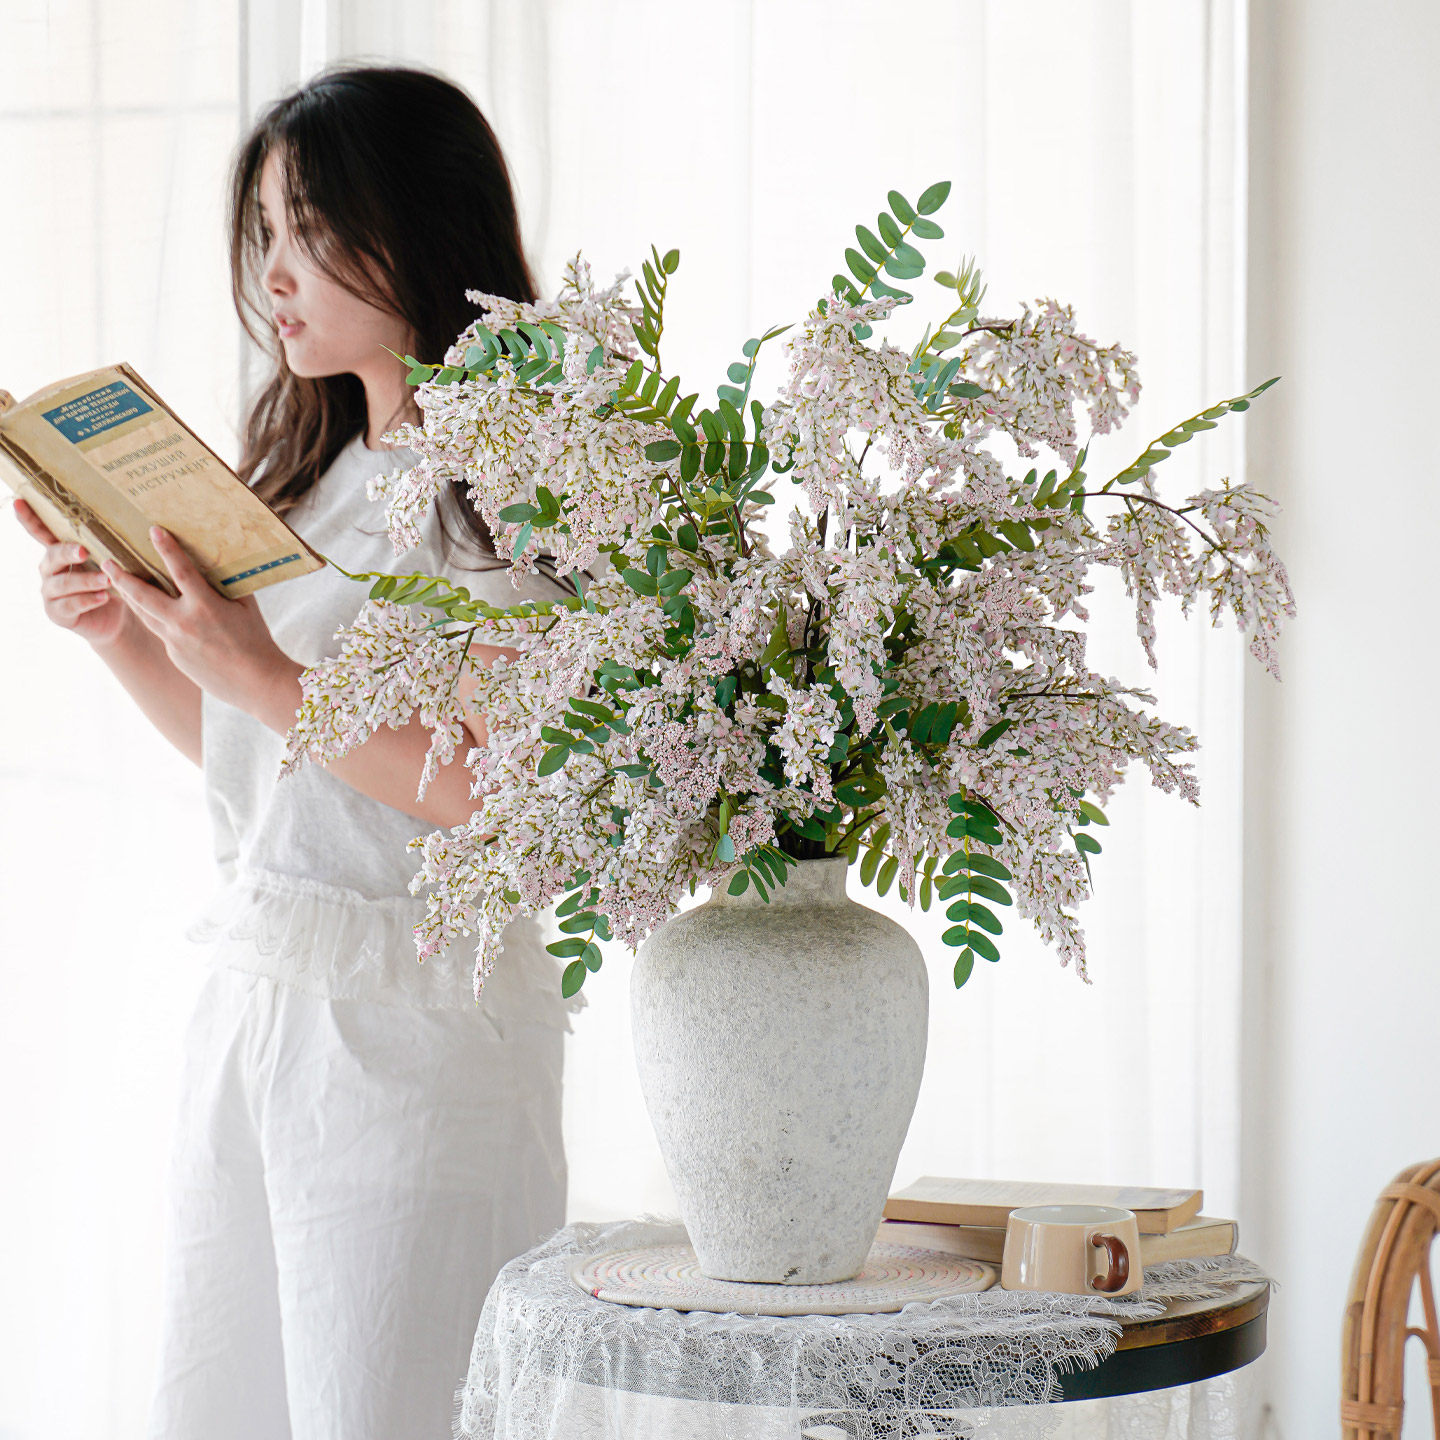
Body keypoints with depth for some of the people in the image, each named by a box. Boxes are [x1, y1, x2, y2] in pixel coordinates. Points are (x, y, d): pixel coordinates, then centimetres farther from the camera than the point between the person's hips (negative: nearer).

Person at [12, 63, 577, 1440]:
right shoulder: (310, 470, 14)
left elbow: (510, 793, -21)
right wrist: (123, 632, 5)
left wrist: (261, 675, -22)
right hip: (250, 1004, 9)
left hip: (414, 1026, -8)